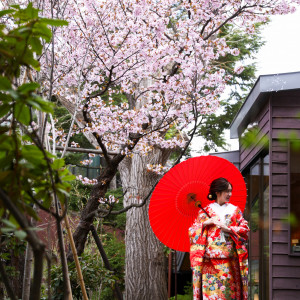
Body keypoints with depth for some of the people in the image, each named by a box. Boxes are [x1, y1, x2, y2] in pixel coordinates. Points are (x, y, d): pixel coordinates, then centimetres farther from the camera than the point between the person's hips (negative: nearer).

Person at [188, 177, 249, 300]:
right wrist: (205, 223, -11)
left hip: (230, 261, 2)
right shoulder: (205, 211, 8)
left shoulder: (235, 210, 14)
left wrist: (228, 228, -8)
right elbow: (192, 232, 4)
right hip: (211, 260, -2)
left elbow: (245, 229, 5)